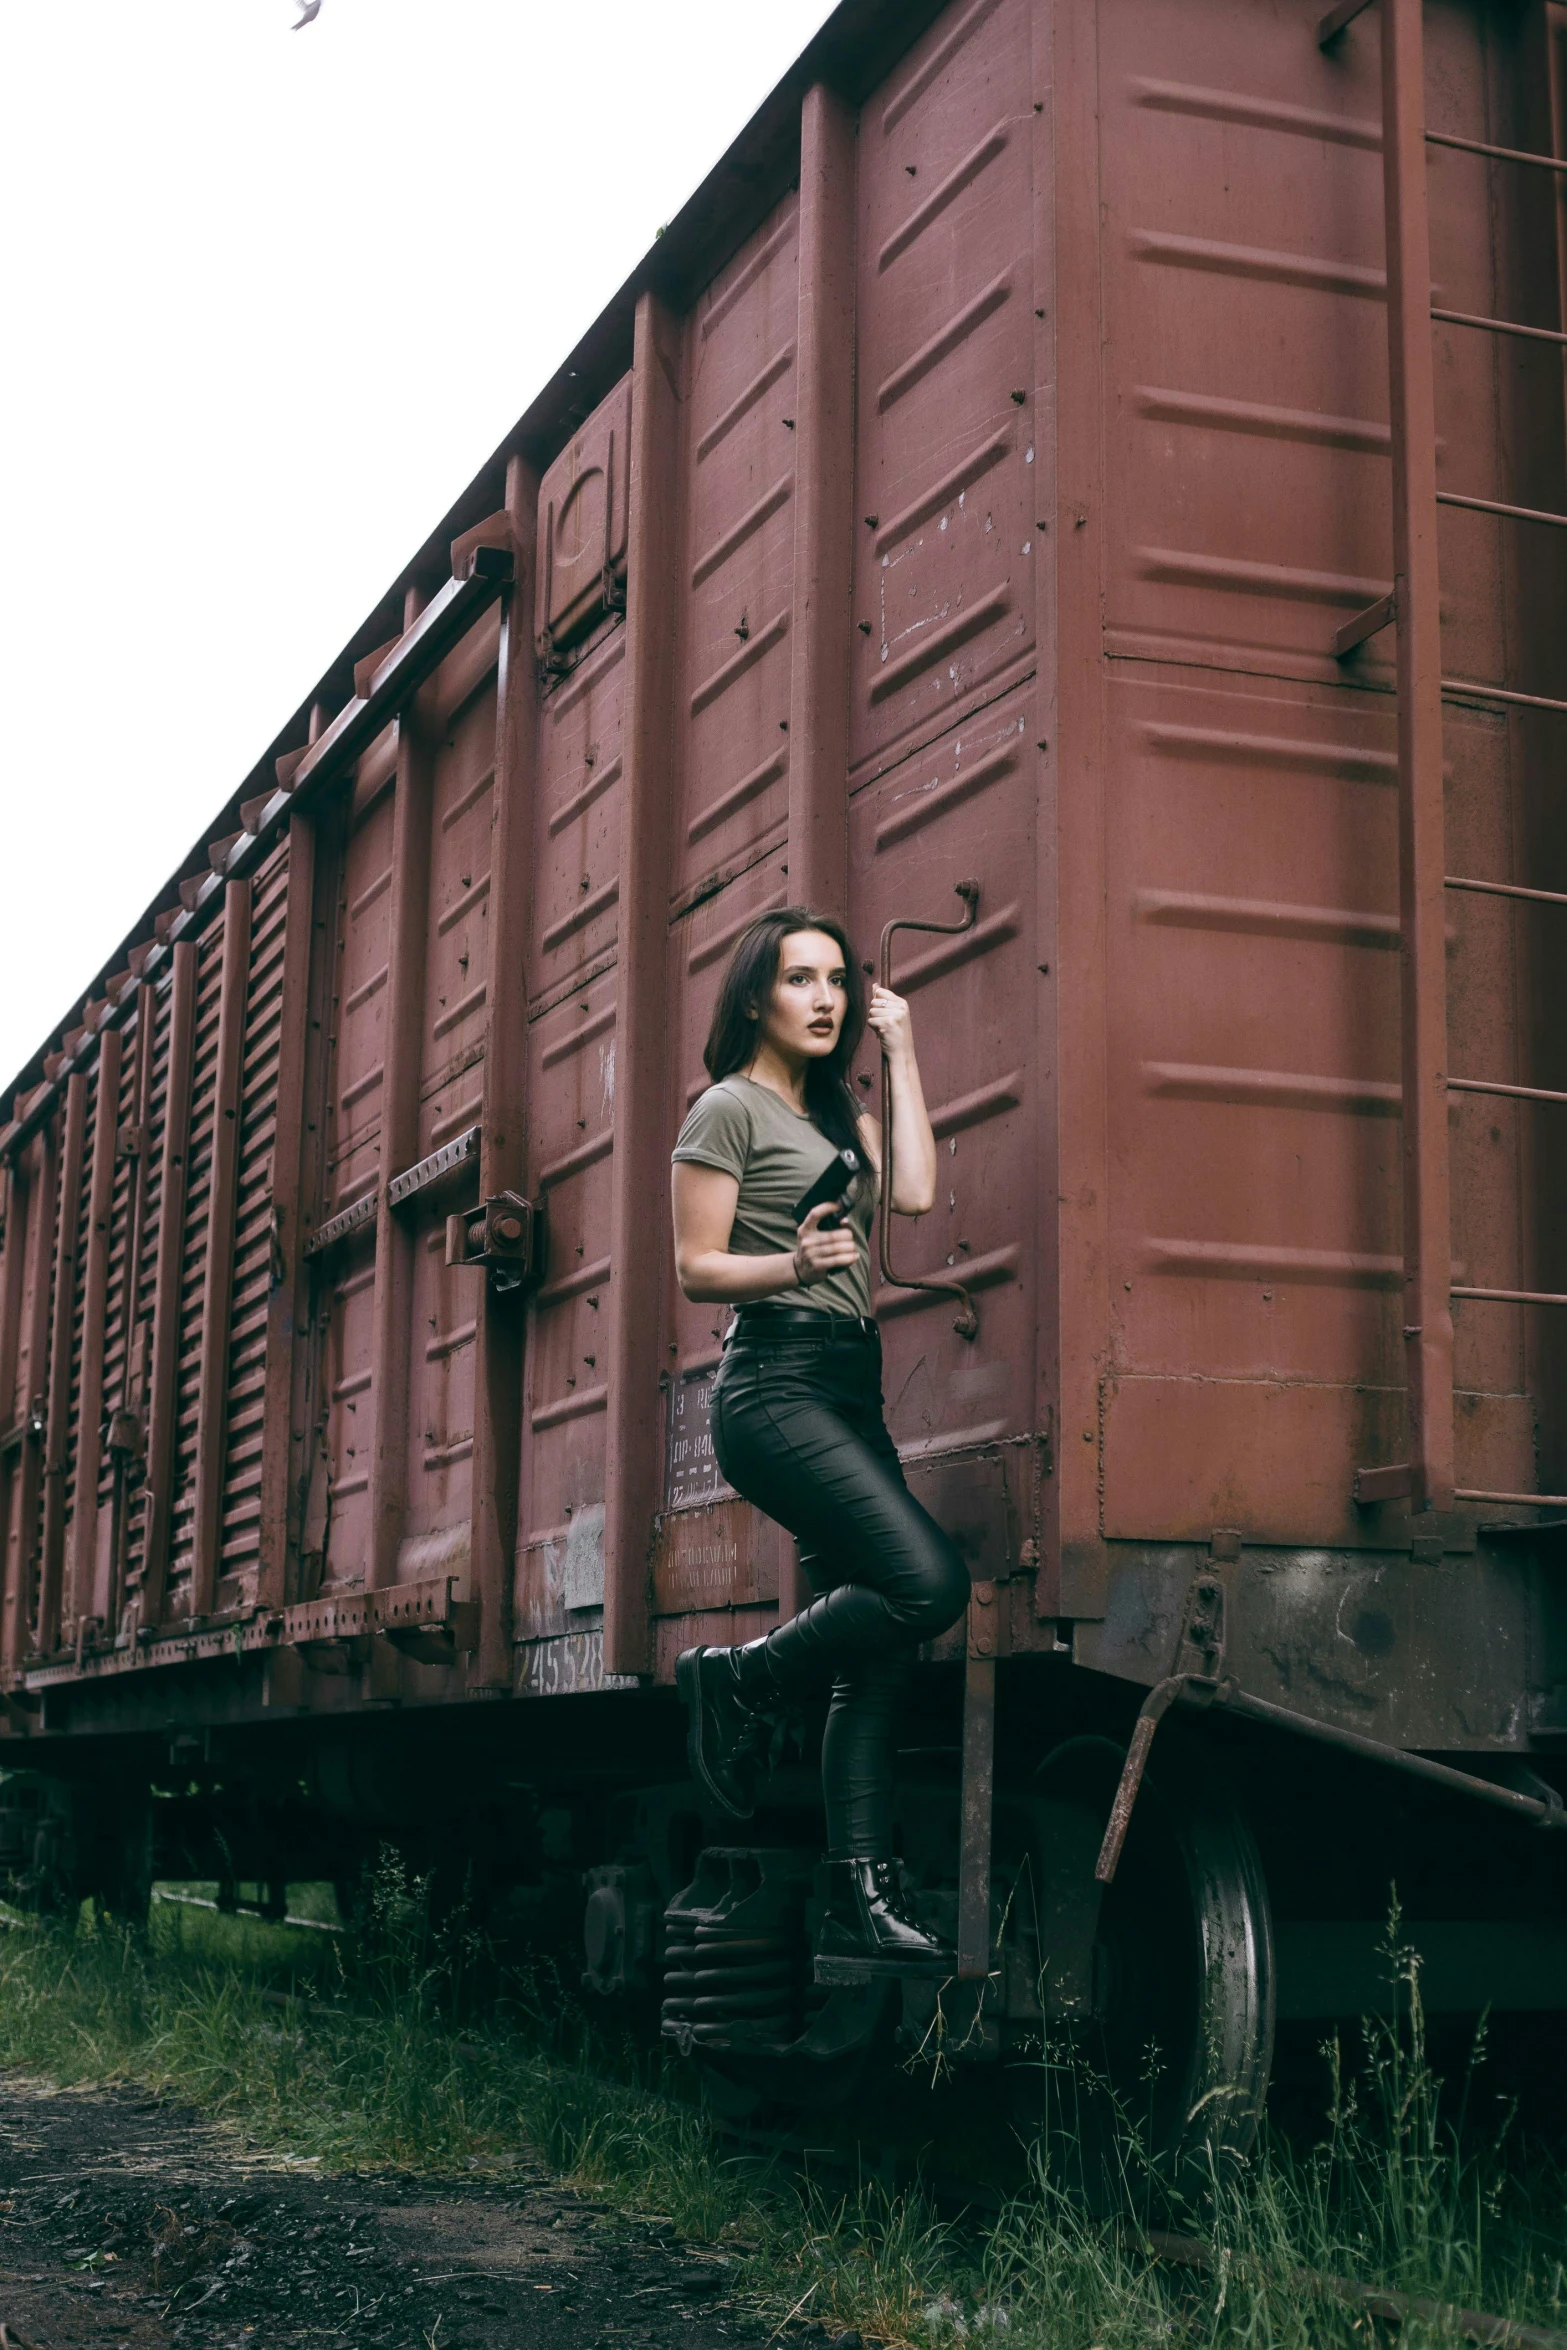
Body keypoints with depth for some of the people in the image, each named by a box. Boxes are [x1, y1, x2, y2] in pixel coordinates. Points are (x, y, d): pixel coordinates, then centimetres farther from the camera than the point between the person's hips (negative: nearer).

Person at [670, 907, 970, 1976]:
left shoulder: (844, 1115, 22)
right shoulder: (729, 1108, 0)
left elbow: (915, 1193, 3)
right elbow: (696, 1269, -5)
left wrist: (902, 1052, 10)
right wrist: (793, 1265, -24)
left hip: (851, 1389, 8)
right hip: (776, 1383, -8)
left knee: (881, 1646, 0)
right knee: (931, 1579, -23)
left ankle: (864, 1900, 1)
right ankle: (744, 1681, -2)